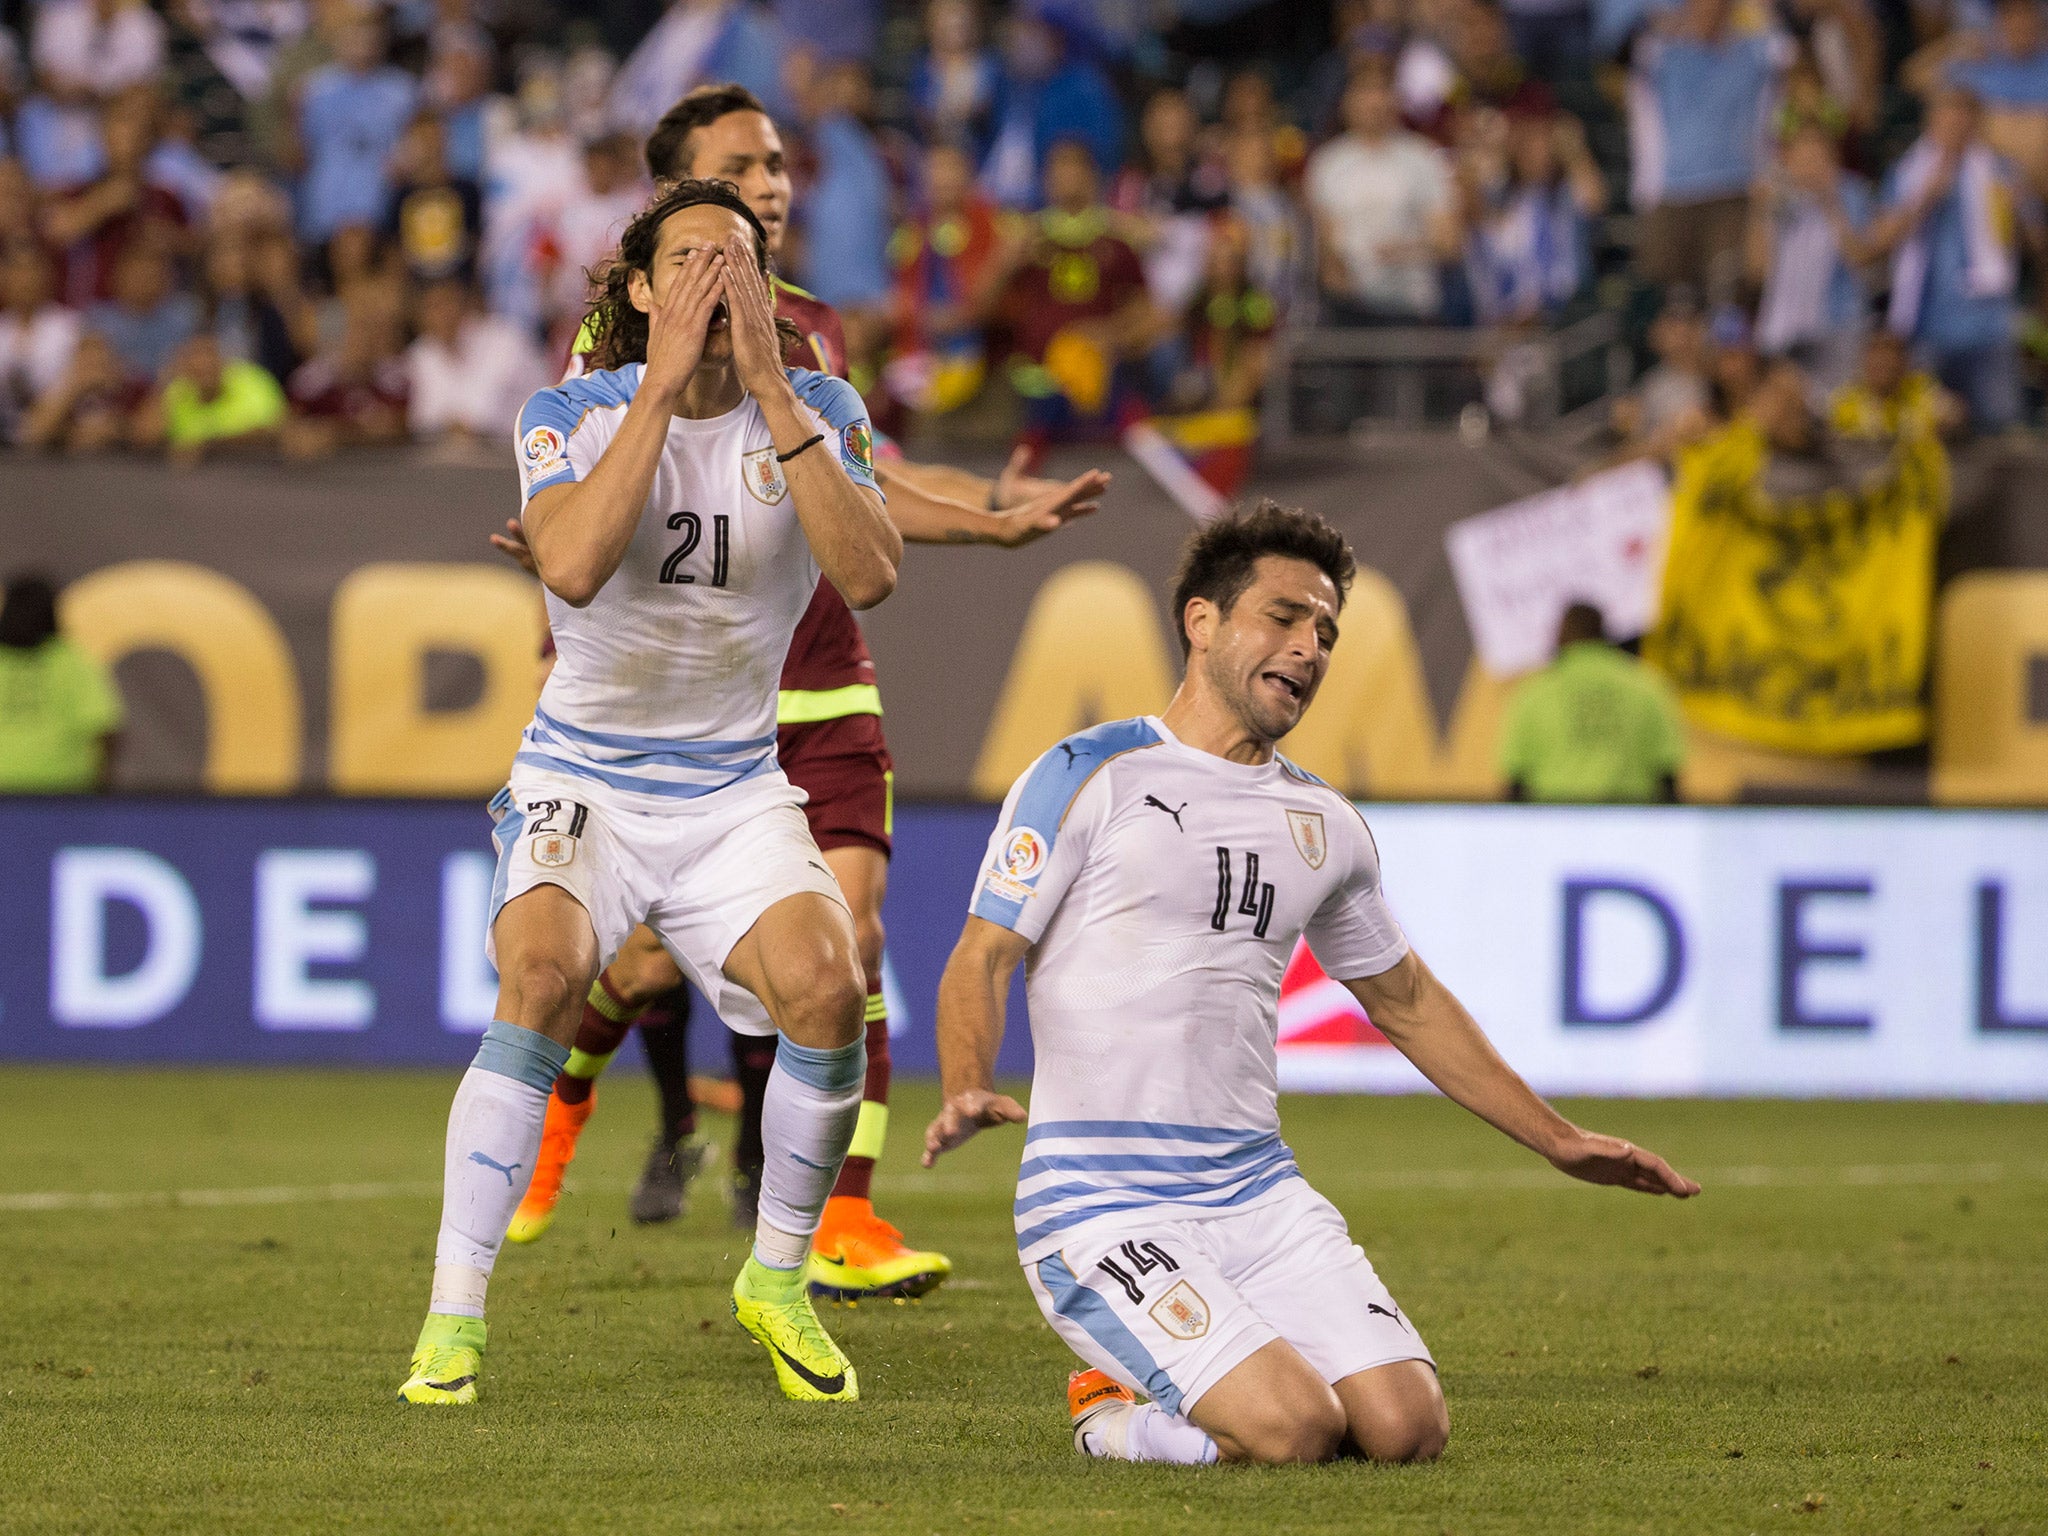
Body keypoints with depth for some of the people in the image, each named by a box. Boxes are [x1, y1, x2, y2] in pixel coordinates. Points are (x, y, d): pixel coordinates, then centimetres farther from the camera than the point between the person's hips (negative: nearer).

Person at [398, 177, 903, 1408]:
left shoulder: (819, 411, -2)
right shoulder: (569, 417, -6)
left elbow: (869, 576, -20)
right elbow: (574, 565, -27)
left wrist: (769, 387, -23)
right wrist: (662, 383, -25)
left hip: (736, 790, 2)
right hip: (582, 780, -2)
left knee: (827, 988, -23)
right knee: (544, 975, -30)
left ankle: (779, 1280, 2)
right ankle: (454, 1320, -25)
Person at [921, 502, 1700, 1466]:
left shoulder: (1323, 824, 15)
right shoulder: (1090, 778, -2)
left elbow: (1405, 1002, 27)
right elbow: (982, 956, -5)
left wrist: (1559, 1142, 26)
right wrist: (966, 1095, -25)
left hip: (1259, 1194, 6)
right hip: (1099, 1199, -6)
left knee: (1407, 1427, -12)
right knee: (1293, 1430, -25)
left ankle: (1174, 1390, 15)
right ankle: (1116, 1411, 7)